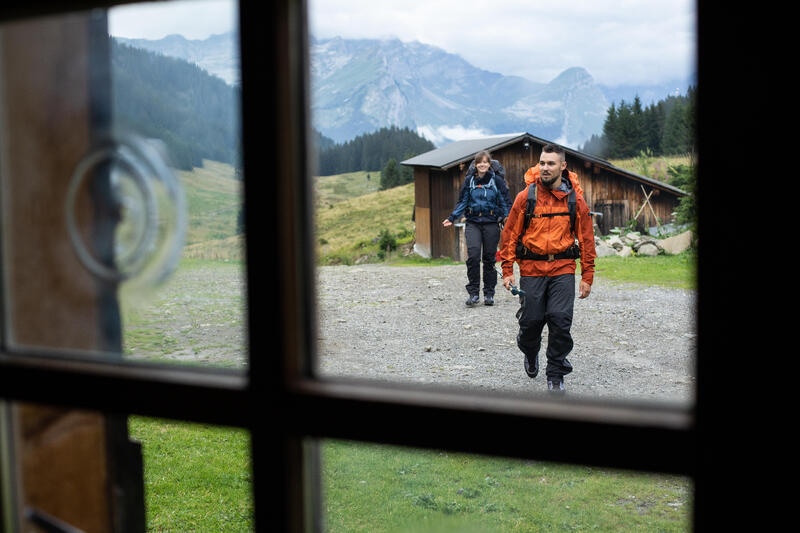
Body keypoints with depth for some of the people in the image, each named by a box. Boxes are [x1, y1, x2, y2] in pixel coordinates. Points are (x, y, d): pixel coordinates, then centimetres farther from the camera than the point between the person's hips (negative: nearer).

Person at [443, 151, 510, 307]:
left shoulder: (497, 181, 4)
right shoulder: (469, 180, 8)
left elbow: (505, 202, 6)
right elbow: (462, 202, 12)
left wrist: (506, 217, -8)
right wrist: (452, 218, 2)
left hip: (491, 223, 0)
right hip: (473, 223, 1)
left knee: (489, 258, 3)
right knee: (473, 256, -15)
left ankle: (489, 294, 14)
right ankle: (473, 293, -8)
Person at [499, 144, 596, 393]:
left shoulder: (575, 199, 1)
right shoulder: (526, 196, -1)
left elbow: (586, 238, 7)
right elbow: (510, 234, 4)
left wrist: (587, 277, 3)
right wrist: (507, 271, -1)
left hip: (563, 269, 0)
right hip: (531, 269, 0)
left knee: (560, 320, -9)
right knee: (531, 321, 4)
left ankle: (556, 376, 7)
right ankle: (530, 353, 38)